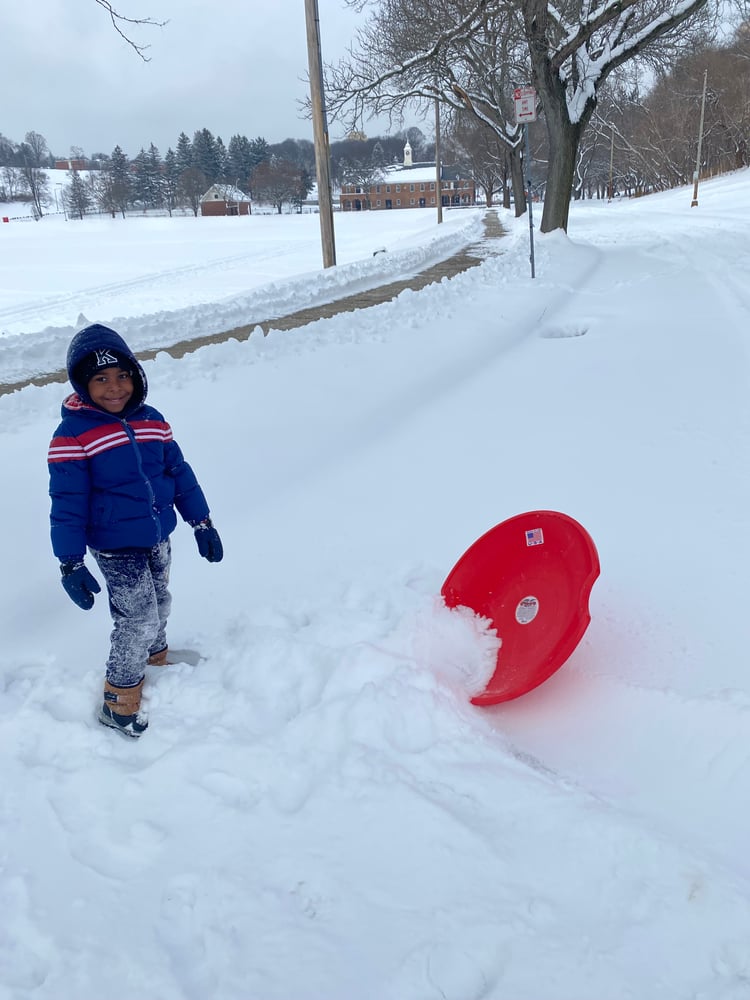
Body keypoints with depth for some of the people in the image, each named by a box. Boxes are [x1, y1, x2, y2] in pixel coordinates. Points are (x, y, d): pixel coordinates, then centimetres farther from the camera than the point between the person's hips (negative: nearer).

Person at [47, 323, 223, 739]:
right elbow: (67, 503, -16)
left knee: (158, 607, 23)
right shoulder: (72, 435, -18)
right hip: (116, 548, -6)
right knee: (137, 620, -2)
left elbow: (179, 473, 6)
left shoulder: (152, 421, -1)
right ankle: (119, 703, 18)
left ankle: (157, 659, 50)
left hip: (158, 539, 6)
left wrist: (201, 522, 8)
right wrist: (71, 564, -16)